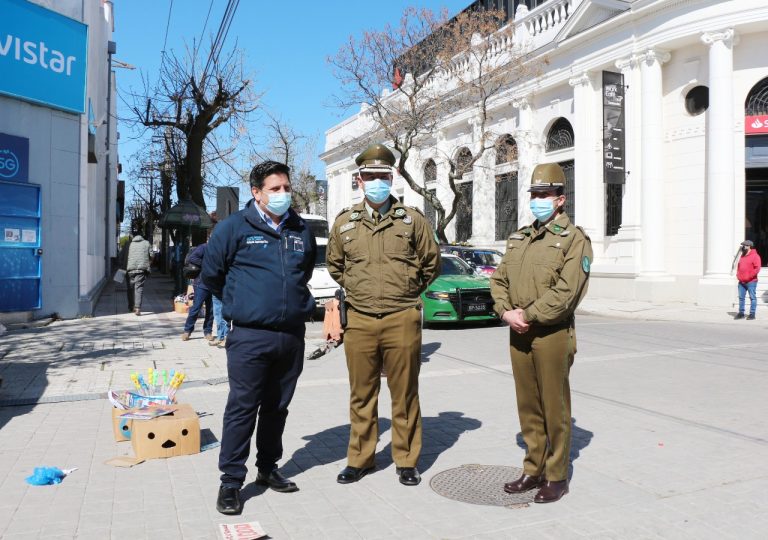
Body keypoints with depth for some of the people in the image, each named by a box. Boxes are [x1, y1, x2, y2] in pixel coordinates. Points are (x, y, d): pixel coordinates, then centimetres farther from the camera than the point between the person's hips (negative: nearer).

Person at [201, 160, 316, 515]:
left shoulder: (302, 231, 10)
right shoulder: (234, 227, -4)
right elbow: (211, 274, 3)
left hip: (292, 335, 5)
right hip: (250, 336, -5)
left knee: (277, 407, 15)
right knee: (242, 408, -2)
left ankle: (267, 468, 30)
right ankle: (231, 480, 10)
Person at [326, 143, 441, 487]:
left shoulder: (412, 220, 2)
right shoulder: (344, 223, 7)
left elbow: (431, 262, 13)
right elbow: (335, 266, 21)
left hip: (402, 320, -2)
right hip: (359, 320, 2)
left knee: (404, 393, 7)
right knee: (361, 394, 11)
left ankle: (406, 460, 22)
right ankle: (360, 458, 26)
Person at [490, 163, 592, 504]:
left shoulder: (574, 239, -6)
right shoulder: (518, 238, 15)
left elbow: (566, 291, -17)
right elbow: (499, 279, 12)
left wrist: (528, 315, -17)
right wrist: (506, 311, -6)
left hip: (552, 335, -6)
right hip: (517, 334, 6)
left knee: (555, 409, 4)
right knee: (528, 408, 14)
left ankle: (556, 478, 17)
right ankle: (533, 471, 26)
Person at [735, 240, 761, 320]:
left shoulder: (755, 256, -7)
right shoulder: (742, 256, 17)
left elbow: (757, 268, -14)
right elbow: (739, 266, 23)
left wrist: (749, 277, -17)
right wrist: (738, 275, 8)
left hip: (751, 282, -7)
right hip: (741, 282, 7)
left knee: (752, 298, -1)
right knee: (741, 297, 8)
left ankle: (752, 314, 1)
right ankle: (741, 313, 14)